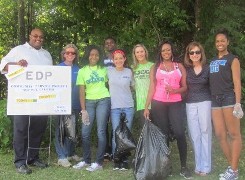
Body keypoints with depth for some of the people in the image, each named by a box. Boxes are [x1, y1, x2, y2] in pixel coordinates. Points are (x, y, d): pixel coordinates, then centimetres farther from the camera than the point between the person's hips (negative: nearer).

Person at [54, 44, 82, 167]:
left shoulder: (78, 69, 10)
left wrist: (81, 103, 7)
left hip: (75, 104, 5)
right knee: (61, 129, -3)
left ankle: (71, 153, 24)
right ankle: (61, 156, 0)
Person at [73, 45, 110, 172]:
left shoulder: (103, 69, 8)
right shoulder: (82, 71, 6)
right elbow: (82, 92, 2)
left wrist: (113, 100, -1)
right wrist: (83, 110, -5)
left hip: (103, 100, -1)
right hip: (89, 102, 1)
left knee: (101, 131, -3)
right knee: (85, 132, 0)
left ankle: (99, 162, 3)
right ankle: (86, 160, 17)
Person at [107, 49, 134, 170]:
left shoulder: (129, 71, 5)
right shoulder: (109, 71, 2)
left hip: (128, 107, 1)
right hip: (114, 107, -1)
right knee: (116, 134, -3)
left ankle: (125, 160, 15)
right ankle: (116, 160, 10)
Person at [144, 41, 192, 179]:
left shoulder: (179, 66, 10)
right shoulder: (155, 67, 10)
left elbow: (185, 87, 7)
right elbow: (152, 88, 5)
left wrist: (175, 90, -14)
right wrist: (146, 107, -2)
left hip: (175, 104, 0)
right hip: (158, 104, 1)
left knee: (180, 133, -13)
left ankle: (184, 167, -4)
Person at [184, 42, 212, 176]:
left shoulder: (208, 68, 0)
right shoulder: (186, 69, 4)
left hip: (205, 102, -2)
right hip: (190, 104, 2)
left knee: (205, 133, 0)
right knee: (194, 135, 6)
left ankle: (205, 166, 7)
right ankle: (198, 165, 15)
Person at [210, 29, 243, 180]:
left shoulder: (233, 59, 2)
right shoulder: (213, 61, 19)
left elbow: (237, 82, -6)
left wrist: (238, 103, -16)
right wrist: (213, 98, 8)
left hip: (229, 98, -6)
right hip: (215, 100, 6)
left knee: (234, 134, -3)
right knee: (220, 135, 5)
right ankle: (232, 166, 17)